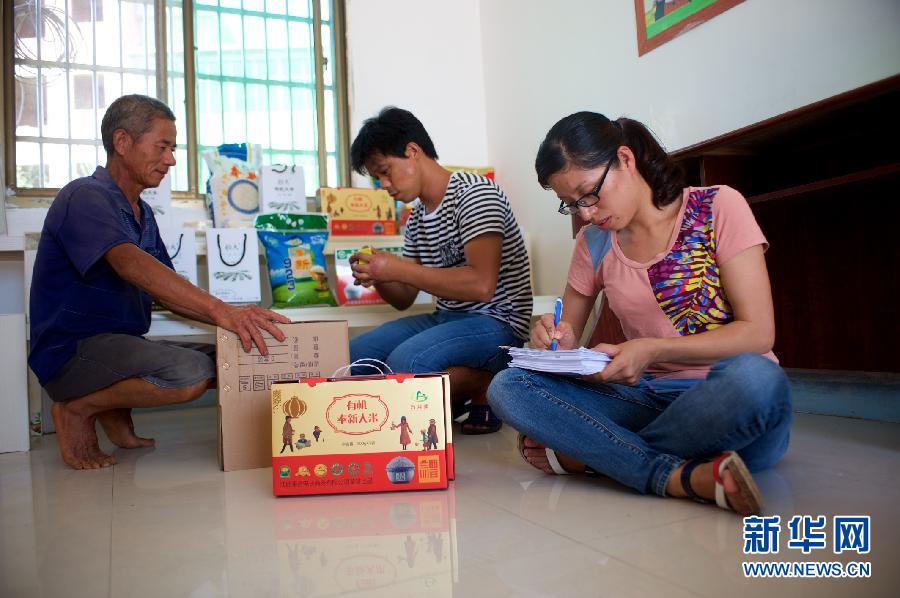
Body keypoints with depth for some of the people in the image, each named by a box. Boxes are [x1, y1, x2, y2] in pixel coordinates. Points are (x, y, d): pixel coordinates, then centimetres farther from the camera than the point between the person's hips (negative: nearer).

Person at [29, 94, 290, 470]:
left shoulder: (142, 213, 16)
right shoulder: (84, 197, -13)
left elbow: (164, 293, 11)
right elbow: (131, 265, -32)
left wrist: (236, 318, -5)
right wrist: (219, 310, -43)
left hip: (122, 346, 9)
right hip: (73, 351, -8)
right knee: (191, 372, -32)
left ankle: (115, 407, 5)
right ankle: (78, 408, -7)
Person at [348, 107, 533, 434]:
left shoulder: (475, 193, -14)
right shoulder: (416, 218, 13)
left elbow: (481, 284, -27)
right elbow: (404, 299, 16)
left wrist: (398, 269, -22)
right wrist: (376, 276, -7)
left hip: (496, 323, -9)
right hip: (445, 318, 9)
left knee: (404, 363, -32)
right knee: (352, 356, -3)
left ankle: (486, 385, -5)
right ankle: (457, 392, 0)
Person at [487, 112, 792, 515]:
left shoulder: (717, 208, -3)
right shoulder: (593, 244, 8)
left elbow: (757, 332, -8)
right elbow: (568, 337, 15)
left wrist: (653, 350, -21)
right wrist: (557, 342, -10)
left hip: (727, 405, -2)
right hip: (648, 398, 3)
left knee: (753, 378, -39)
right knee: (507, 386, -17)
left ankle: (586, 454, -18)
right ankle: (684, 478, -27)